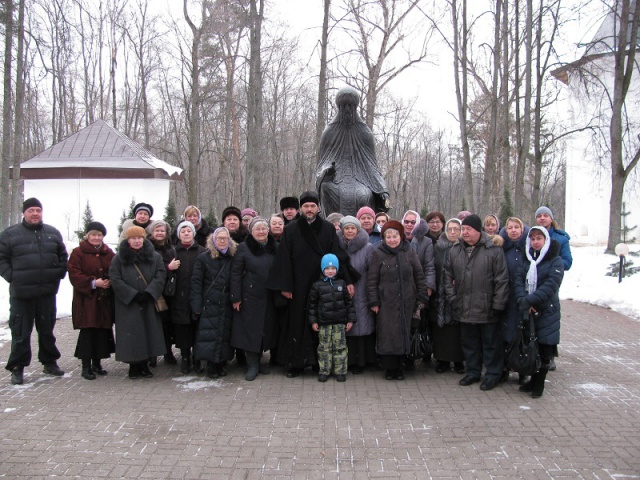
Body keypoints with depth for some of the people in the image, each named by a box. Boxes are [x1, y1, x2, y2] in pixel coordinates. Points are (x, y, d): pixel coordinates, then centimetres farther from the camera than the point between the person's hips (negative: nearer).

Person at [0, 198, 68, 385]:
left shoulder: (53, 233, 9)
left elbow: (63, 256, 17)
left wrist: (59, 273, 4)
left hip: (47, 292, 3)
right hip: (21, 293, -3)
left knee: (47, 329, 14)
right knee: (20, 332, 4)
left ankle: (49, 362, 27)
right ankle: (17, 368, 15)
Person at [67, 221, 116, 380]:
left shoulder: (108, 253, 12)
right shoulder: (78, 253, -1)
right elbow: (74, 274, -9)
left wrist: (110, 281, -6)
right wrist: (93, 282, -18)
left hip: (104, 300, 4)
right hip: (86, 300, -4)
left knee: (103, 331, 5)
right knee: (87, 332, -4)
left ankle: (97, 362, 19)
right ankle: (86, 366, 6)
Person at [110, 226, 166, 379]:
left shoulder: (154, 257, 7)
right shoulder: (119, 258, 3)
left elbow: (161, 276, -2)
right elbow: (115, 280, -6)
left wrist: (148, 293, -15)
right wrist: (133, 295, -13)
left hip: (149, 303, 2)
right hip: (128, 304, -2)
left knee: (148, 333, 3)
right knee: (132, 334, -1)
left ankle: (144, 365, 14)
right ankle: (133, 366, 10)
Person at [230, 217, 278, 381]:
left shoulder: (275, 248, 6)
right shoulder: (244, 248, -4)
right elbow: (235, 274, -5)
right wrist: (236, 298, -9)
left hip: (269, 298, 3)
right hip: (249, 298, -3)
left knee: (266, 329, 9)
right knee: (251, 330, 0)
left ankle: (258, 360, 25)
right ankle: (252, 365, 10)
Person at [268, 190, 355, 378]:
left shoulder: (328, 229, 3)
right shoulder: (291, 230, 1)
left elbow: (338, 256, -1)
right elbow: (284, 260, -1)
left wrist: (347, 280, -9)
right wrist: (285, 286, -6)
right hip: (299, 286, -1)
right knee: (298, 322, 3)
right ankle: (295, 363, 13)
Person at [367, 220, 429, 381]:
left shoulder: (409, 252, 6)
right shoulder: (378, 254, 1)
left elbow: (419, 275, 9)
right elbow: (372, 280, 0)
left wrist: (422, 296, 5)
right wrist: (373, 301, -4)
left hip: (406, 302, 2)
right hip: (386, 302, -2)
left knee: (404, 333, 5)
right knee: (388, 334, -3)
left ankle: (399, 366, 17)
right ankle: (389, 367, 9)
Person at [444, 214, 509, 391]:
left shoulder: (493, 250, -9)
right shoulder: (455, 250, 6)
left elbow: (502, 279, -9)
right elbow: (448, 275, 12)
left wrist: (498, 304, -11)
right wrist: (452, 298, 5)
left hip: (487, 308, -5)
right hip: (464, 308, 5)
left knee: (491, 342, 7)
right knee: (469, 342, 15)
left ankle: (493, 374, 21)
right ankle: (473, 372, 29)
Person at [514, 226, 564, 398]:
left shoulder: (555, 260, -6)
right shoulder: (528, 259, 10)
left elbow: (551, 285, -17)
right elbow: (519, 280, 0)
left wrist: (530, 300, -23)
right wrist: (523, 300, -17)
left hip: (546, 311, -4)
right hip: (528, 312, 4)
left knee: (545, 350, 2)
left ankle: (539, 383, 13)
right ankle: (533, 379, 22)